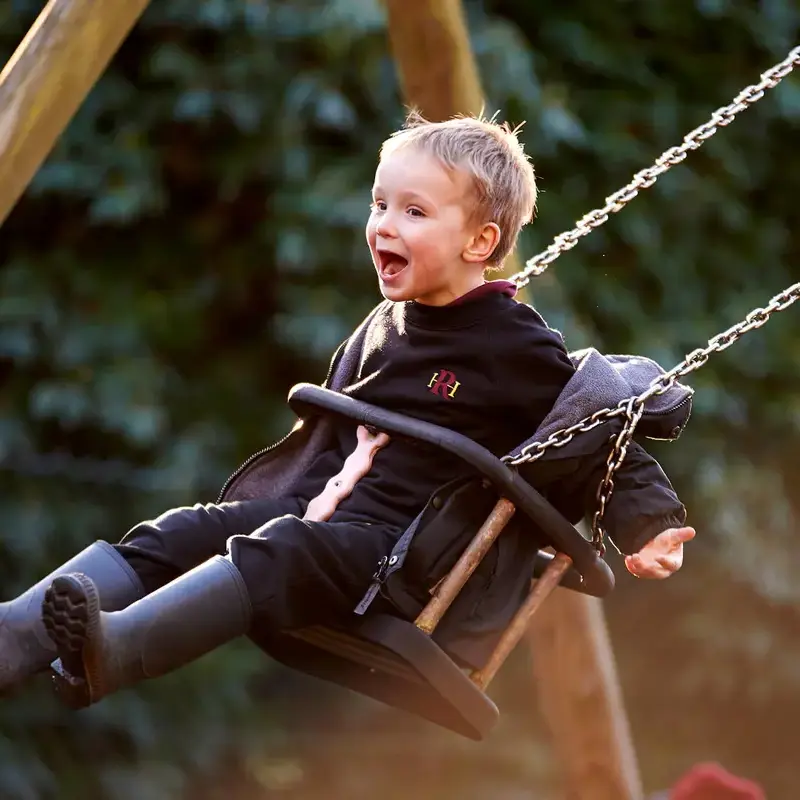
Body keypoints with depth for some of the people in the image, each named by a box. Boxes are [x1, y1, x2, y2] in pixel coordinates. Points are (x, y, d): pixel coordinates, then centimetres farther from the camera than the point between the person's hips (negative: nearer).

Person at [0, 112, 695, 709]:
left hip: (407, 544, -7)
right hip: (329, 505, 8)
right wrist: (336, 476, 12)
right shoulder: (387, 326, 17)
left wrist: (651, 524, -14)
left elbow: (601, 444, -3)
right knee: (182, 532, -13)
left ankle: (114, 648, -56)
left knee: (280, 551, -34)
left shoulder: (518, 348, -5)